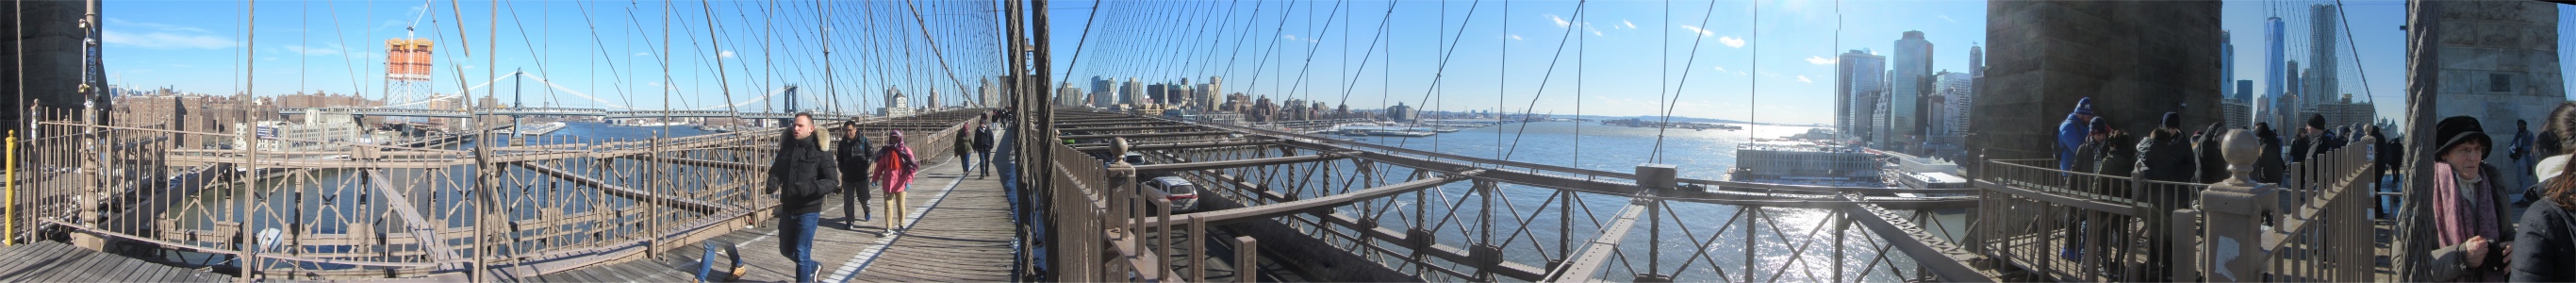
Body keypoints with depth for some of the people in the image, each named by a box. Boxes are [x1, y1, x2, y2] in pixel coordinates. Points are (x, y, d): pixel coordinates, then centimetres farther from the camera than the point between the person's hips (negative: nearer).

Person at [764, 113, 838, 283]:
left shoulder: (819, 151, -11)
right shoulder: (787, 148, 6)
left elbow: (833, 181, -14)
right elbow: (775, 171, 15)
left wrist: (810, 187, -31)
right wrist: (772, 183, -10)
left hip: (808, 210, -7)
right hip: (788, 208, 7)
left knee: (802, 253, -5)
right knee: (786, 249, 20)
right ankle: (813, 267, 45)